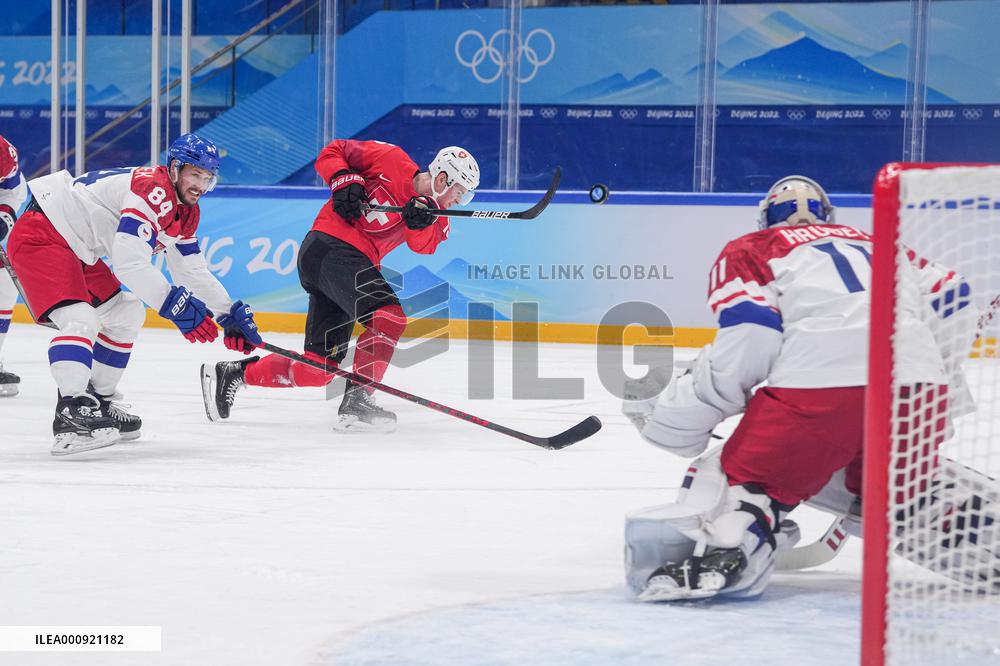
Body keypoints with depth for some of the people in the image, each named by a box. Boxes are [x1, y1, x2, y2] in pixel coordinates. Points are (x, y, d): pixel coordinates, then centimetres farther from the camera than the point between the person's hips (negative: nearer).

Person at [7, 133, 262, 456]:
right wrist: (176, 306, -28)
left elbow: (191, 270, 16)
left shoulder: (186, 211, 8)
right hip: (39, 236, -11)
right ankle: (72, 415, -34)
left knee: (127, 315, 17)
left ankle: (98, 401, 24)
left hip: (78, 249, 11)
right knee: (81, 320, -26)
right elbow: (130, 262, -31)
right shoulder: (153, 191, -24)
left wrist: (230, 313, 11)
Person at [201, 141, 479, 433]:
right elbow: (332, 152, 3)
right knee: (389, 315, -25)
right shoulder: (391, 159, -3)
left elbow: (424, 245, -5)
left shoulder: (432, 211, 14)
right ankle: (356, 400, -26)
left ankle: (231, 373, 21)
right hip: (332, 247, -8)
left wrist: (421, 220, -25)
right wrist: (345, 180, -13)